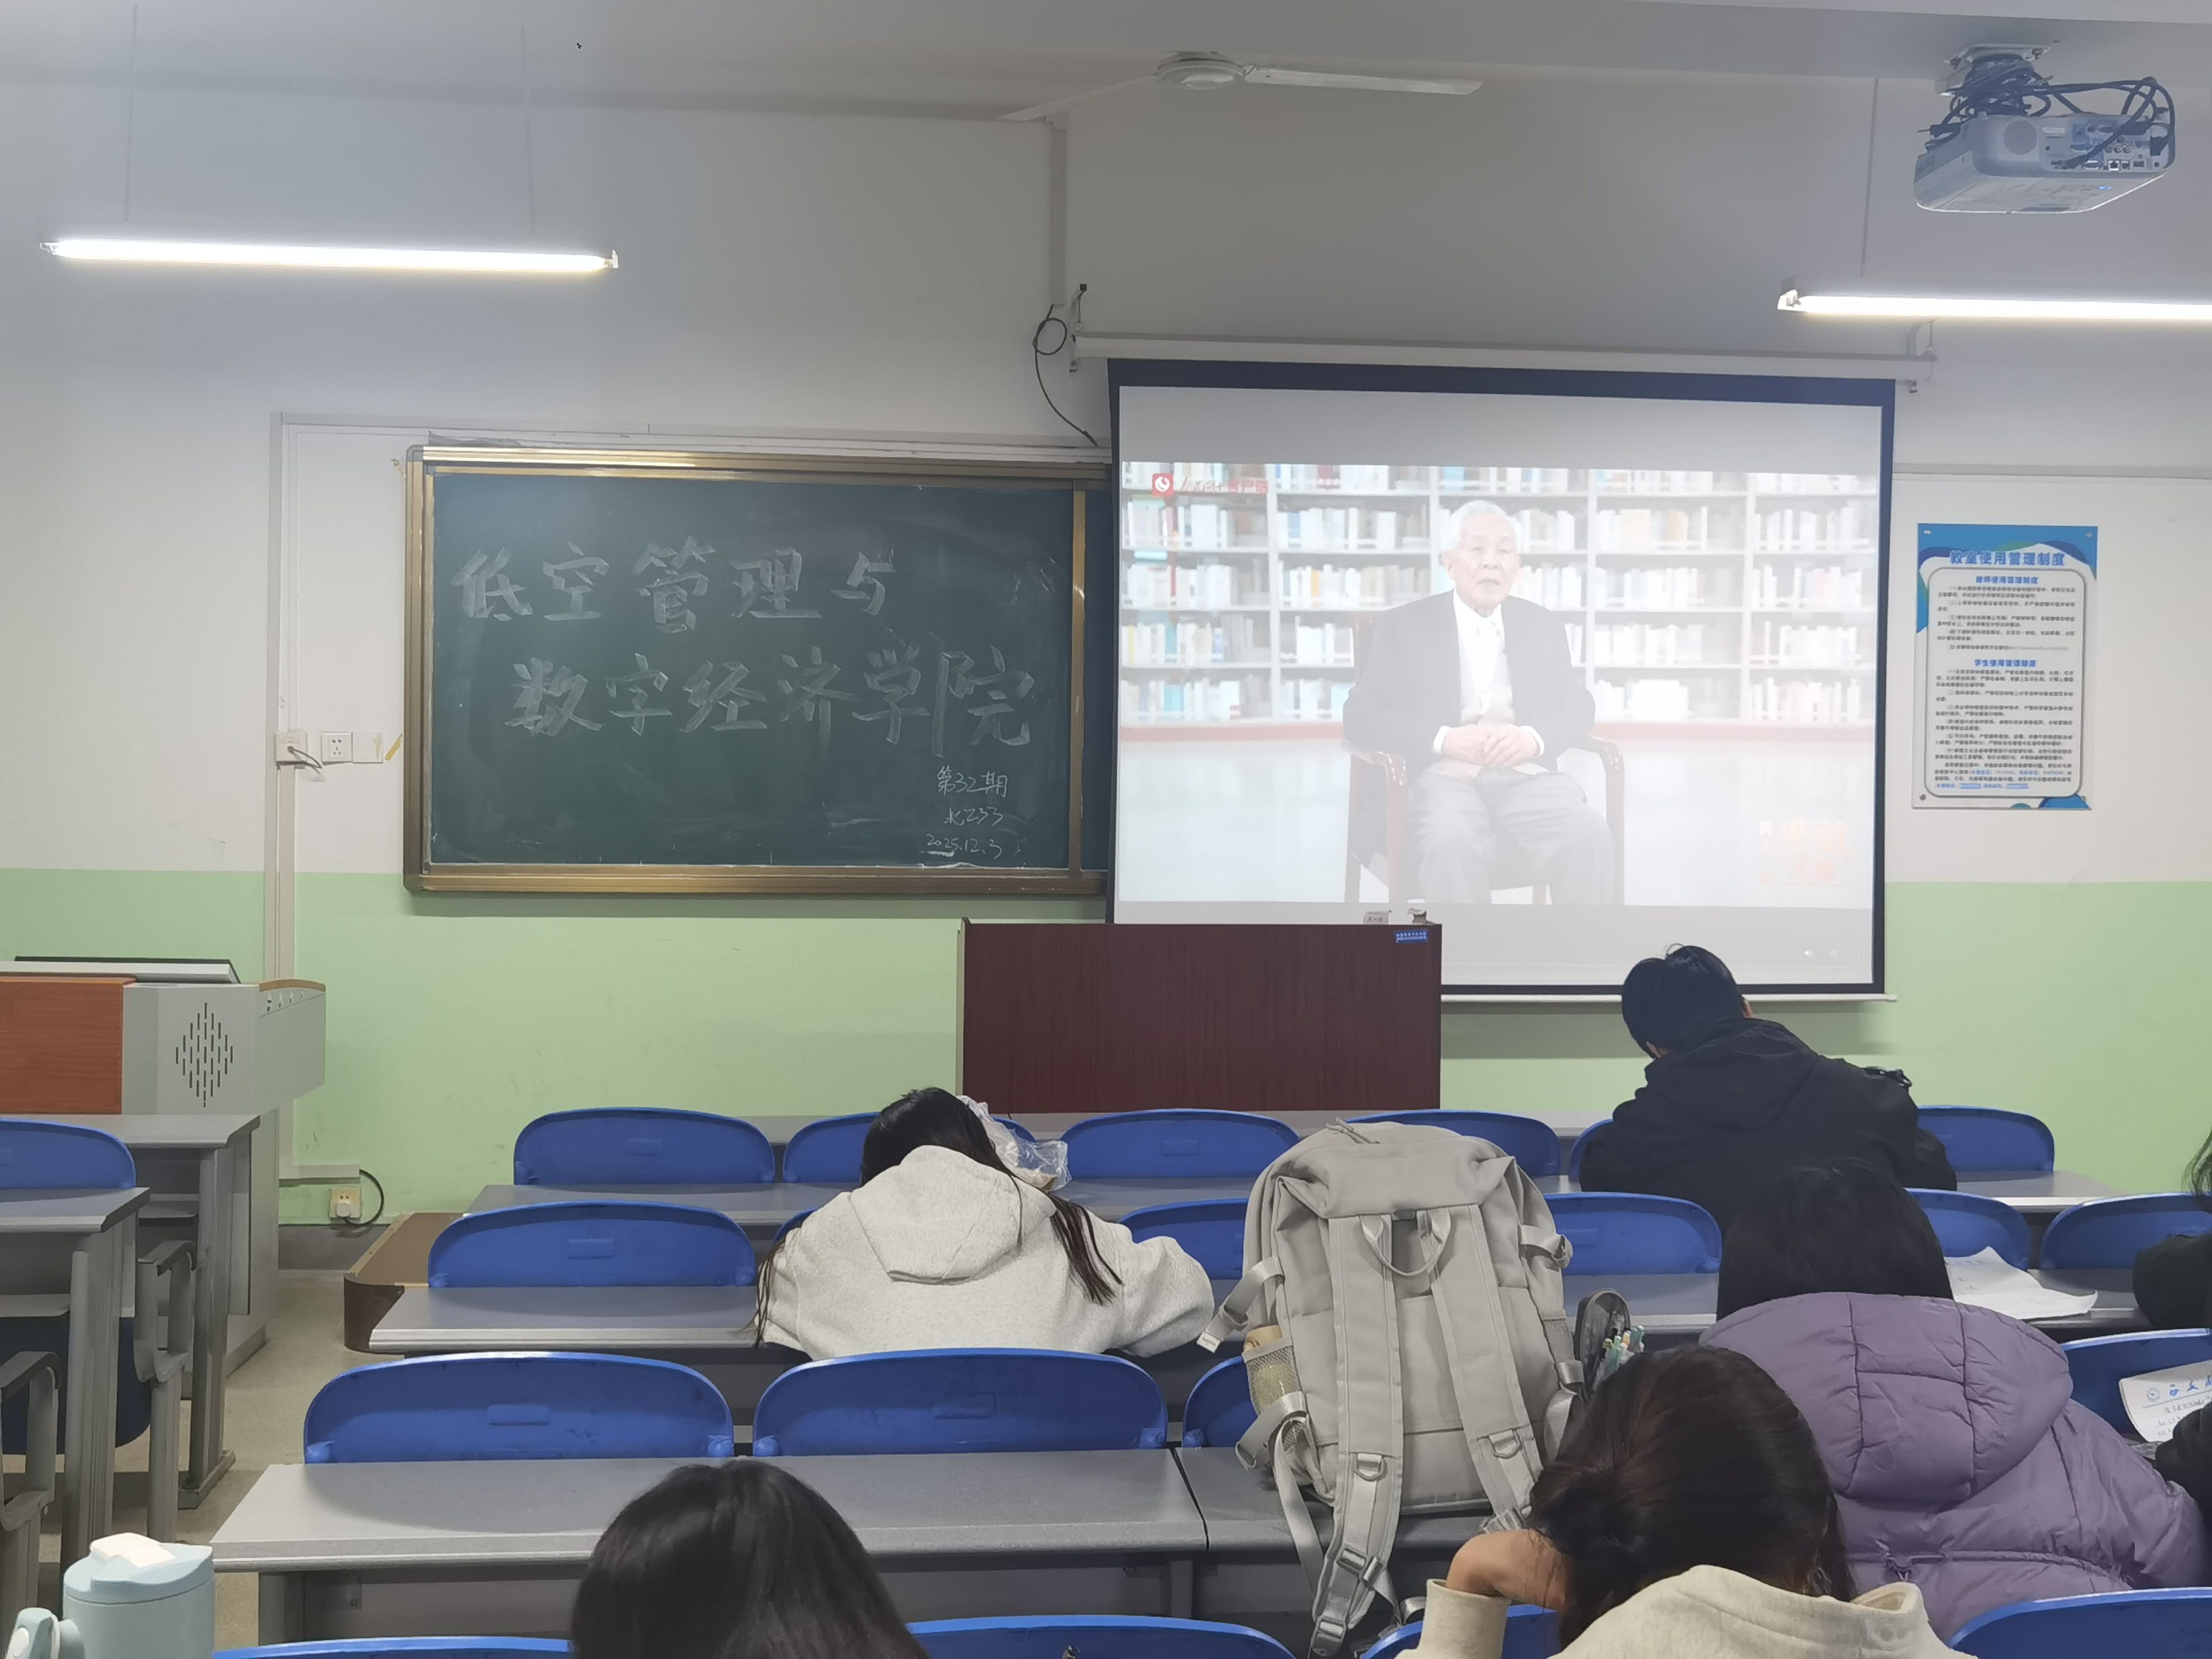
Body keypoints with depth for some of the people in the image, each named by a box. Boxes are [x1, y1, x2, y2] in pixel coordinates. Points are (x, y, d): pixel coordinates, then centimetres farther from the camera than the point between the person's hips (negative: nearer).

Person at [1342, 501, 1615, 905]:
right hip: (1443, 777, -3)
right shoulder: (1405, 628, 9)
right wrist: (1445, 739, -14)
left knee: (1589, 837, -30)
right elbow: (1361, 717, 2)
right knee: (1452, 844, -38)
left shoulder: (1542, 627, 19)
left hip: (1525, 776, 3)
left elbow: (1578, 706, 14)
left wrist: (1533, 737, -10)